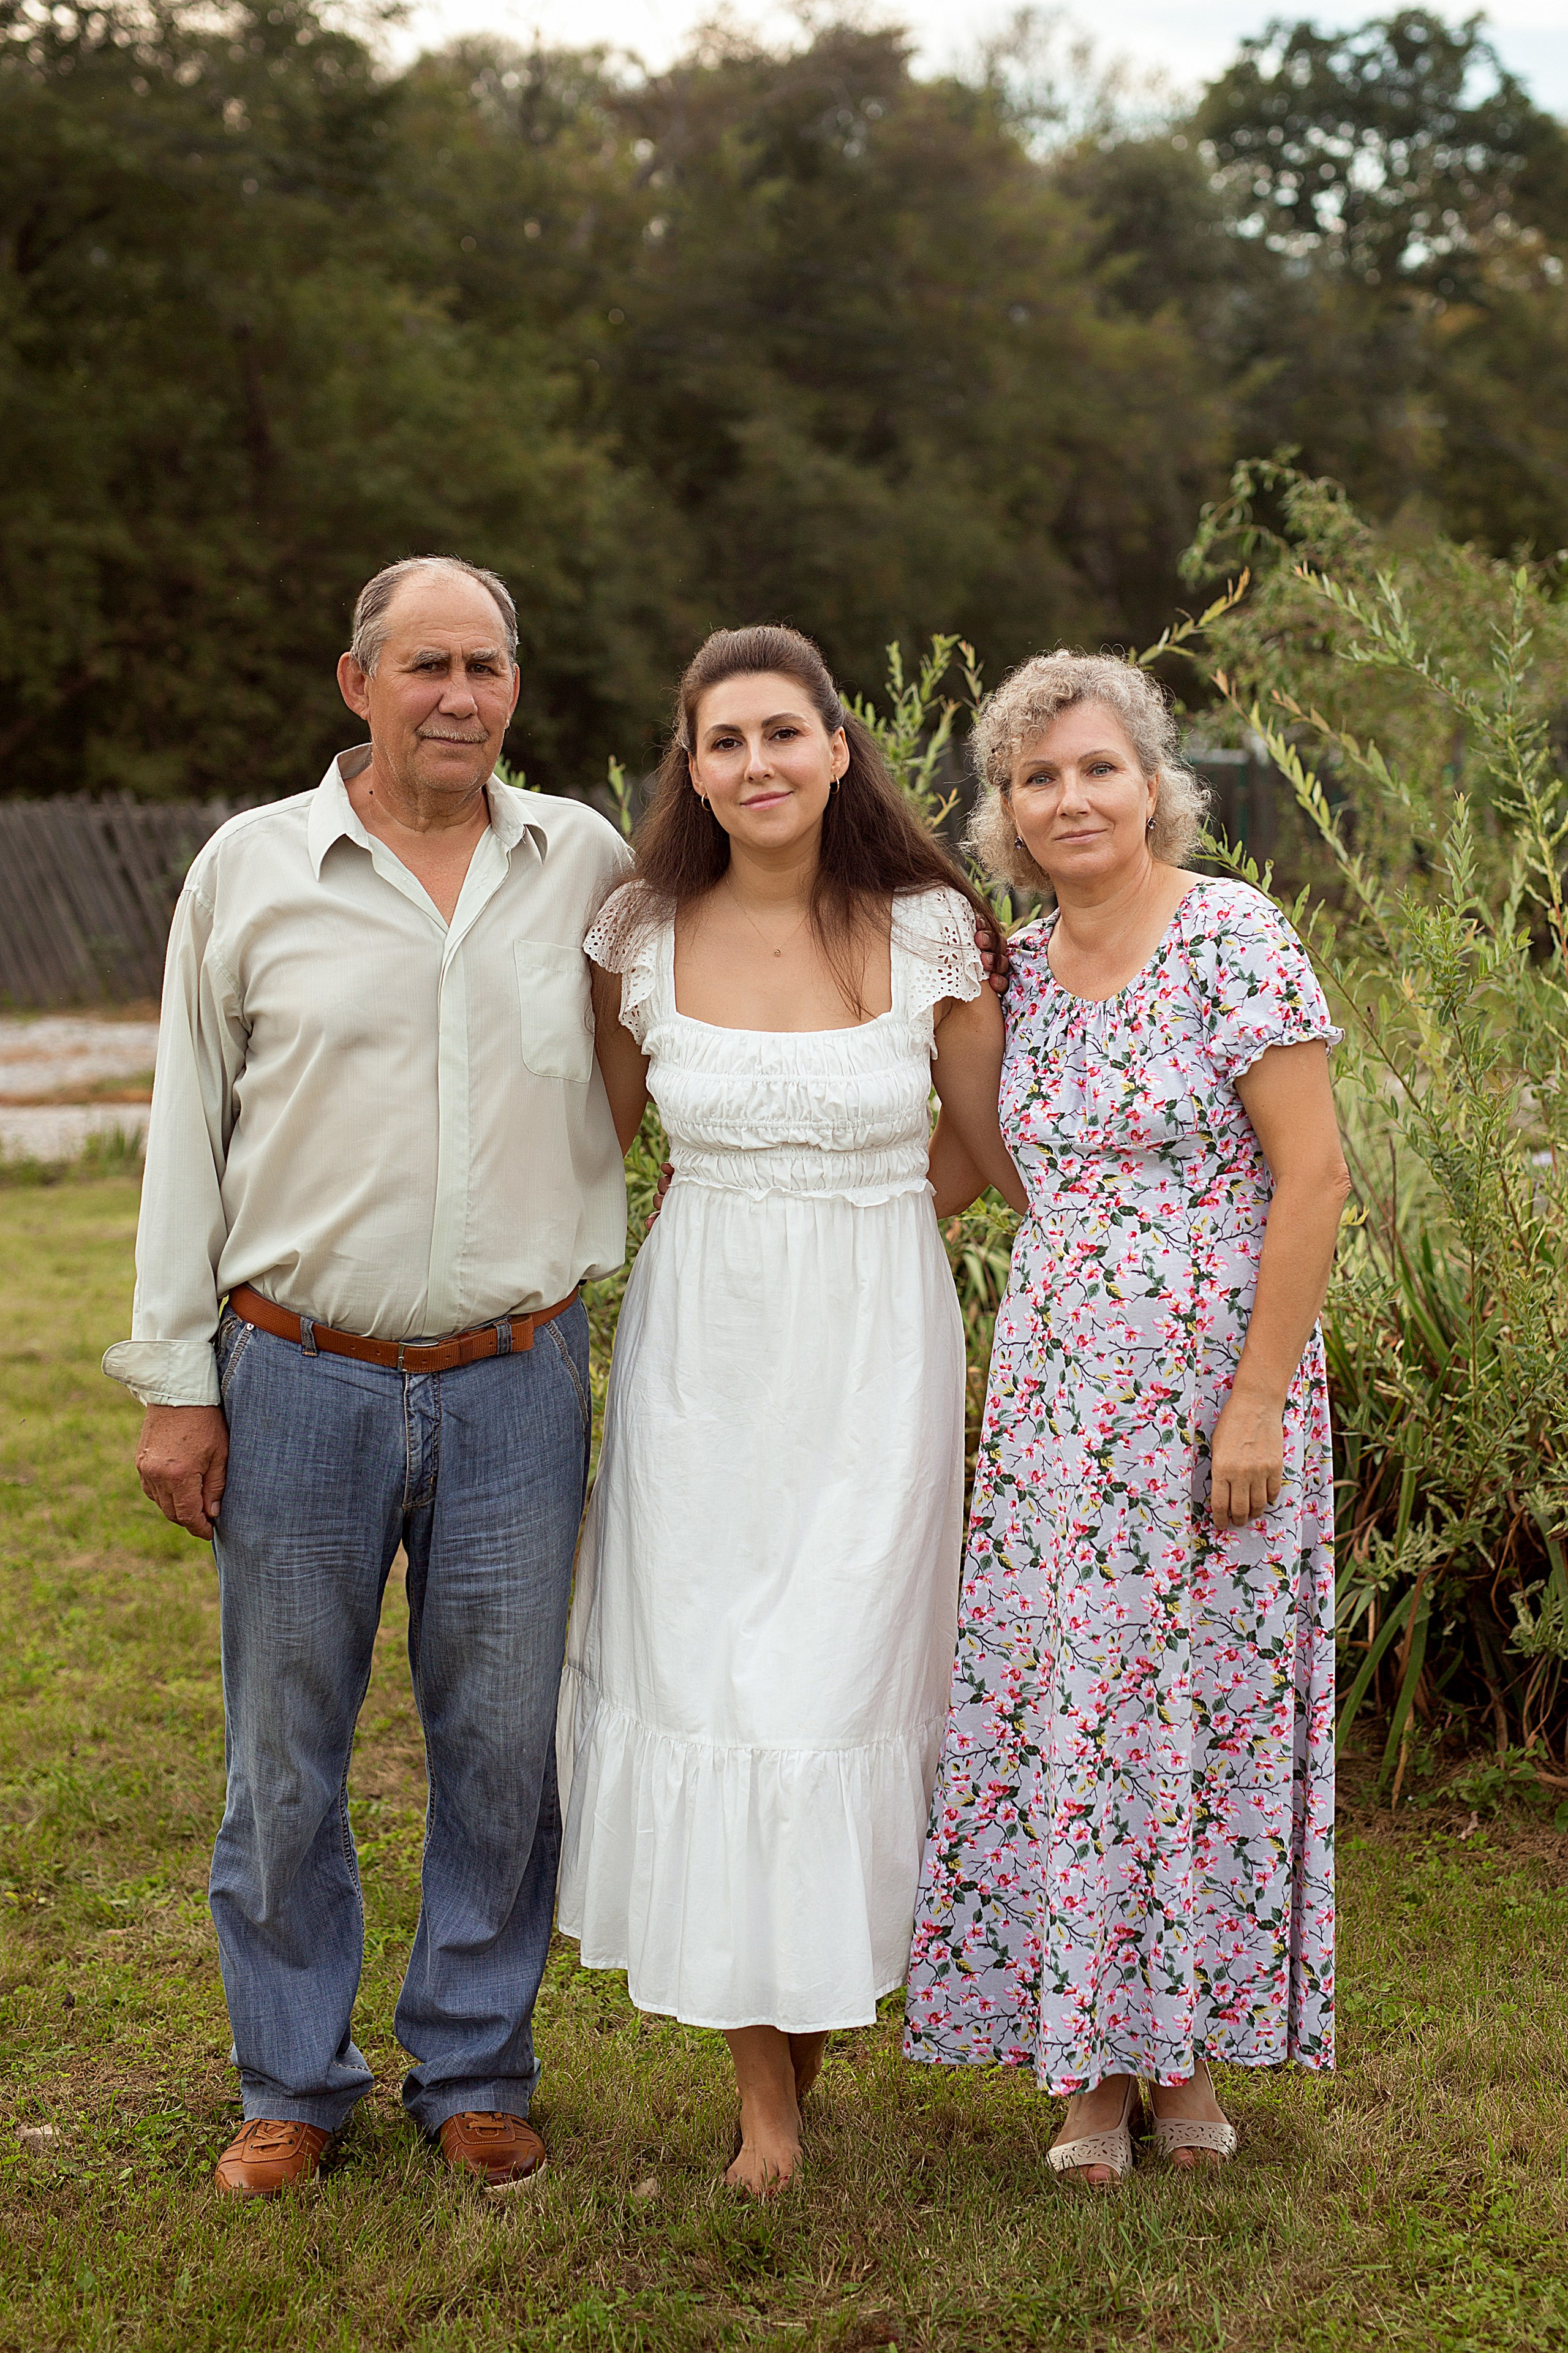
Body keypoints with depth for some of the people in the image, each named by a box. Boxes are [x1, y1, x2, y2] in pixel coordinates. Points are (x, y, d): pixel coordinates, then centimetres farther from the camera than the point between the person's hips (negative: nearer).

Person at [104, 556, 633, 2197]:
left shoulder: (587, 862, 5)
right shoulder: (251, 867, 1)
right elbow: (187, 1130, 3)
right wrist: (174, 1381, 1)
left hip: (515, 1383, 1)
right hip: (298, 1382, -1)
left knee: (503, 1749, 9)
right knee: (285, 1751, 7)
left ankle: (475, 2074, 26)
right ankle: (293, 2085, 24)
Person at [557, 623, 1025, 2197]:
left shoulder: (930, 930, -5)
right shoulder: (644, 938, -1)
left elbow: (1007, 1147, 6)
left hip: (874, 1353, -1)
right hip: (702, 1346, 1)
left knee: (840, 1674, 0)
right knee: (705, 1675, 2)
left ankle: (826, 1990, 27)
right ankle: (764, 2081, 15)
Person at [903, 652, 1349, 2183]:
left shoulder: (1234, 942, -10)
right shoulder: (1019, 970, 8)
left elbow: (1314, 1176, -13)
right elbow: (951, 1166, 18)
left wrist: (1260, 1401, -15)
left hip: (1211, 1393, -5)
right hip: (1056, 1392, 5)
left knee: (1198, 1697, 4)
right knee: (1054, 1706, 5)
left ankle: (1188, 2045, 21)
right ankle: (1091, 2056, 18)